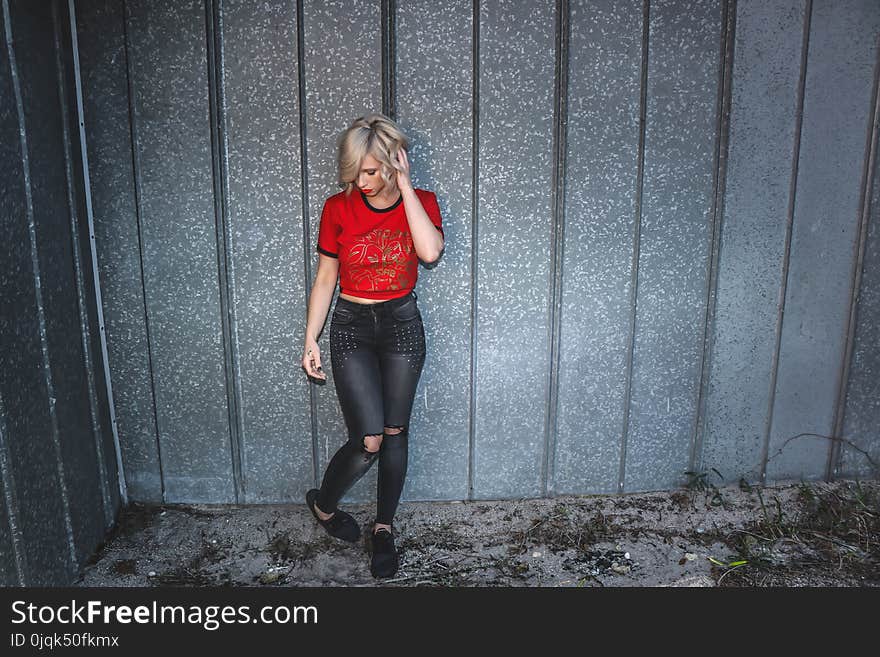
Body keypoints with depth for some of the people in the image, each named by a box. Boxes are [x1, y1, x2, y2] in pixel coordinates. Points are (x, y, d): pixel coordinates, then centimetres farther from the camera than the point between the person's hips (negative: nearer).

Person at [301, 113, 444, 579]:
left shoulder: (421, 202, -4)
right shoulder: (338, 208, -5)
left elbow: (430, 251, -25)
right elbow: (325, 277, 1)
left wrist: (405, 186, -21)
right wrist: (310, 340, -2)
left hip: (402, 323, 2)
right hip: (351, 326, -1)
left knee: (395, 434, 7)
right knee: (368, 440, -8)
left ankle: (384, 527, 27)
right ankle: (323, 504, 22)